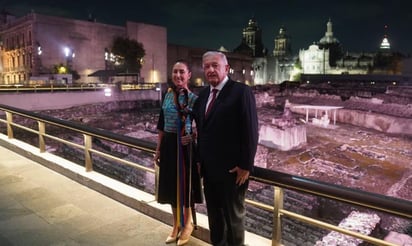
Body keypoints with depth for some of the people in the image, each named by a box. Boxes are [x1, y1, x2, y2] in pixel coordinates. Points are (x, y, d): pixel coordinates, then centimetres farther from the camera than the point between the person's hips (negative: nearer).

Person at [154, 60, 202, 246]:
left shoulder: (193, 98, -10)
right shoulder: (168, 95, 4)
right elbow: (162, 124, 8)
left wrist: (192, 135, -26)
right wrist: (158, 149, 9)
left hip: (184, 145, -5)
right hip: (168, 144, 5)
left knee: (185, 183, 8)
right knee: (171, 183, 14)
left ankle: (187, 224, 31)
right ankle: (176, 224, 35)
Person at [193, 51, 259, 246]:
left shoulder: (241, 91, -11)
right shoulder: (203, 94, 10)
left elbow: (250, 132, -15)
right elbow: (201, 129, 12)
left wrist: (246, 166, -16)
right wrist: (199, 159, 8)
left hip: (232, 169, -6)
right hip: (208, 168, 7)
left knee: (234, 215, 13)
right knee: (214, 214, 20)